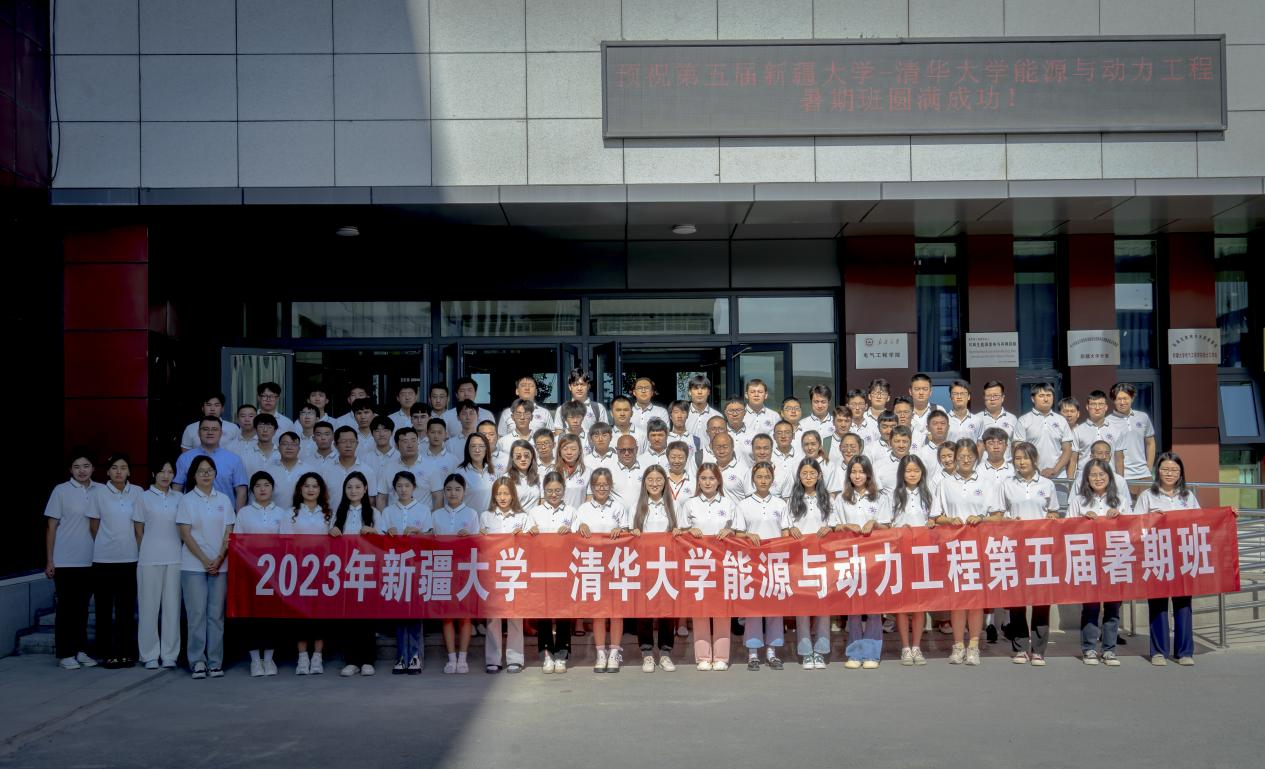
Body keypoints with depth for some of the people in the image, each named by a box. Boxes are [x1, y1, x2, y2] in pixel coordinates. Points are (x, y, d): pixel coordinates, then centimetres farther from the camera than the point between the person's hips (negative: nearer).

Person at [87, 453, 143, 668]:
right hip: (104, 559, -1)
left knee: (127, 607, 5)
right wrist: (105, 545, 9)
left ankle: (126, 652, 13)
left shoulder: (137, 492, 3)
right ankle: (106, 653, 10)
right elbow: (93, 527, 5)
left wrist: (138, 548, 5)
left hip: (130, 559, 1)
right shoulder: (99, 492, -1)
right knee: (104, 607, 3)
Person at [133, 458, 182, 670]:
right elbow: (139, 530, 6)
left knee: (172, 605, 3)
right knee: (150, 605, 1)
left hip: (174, 559, 2)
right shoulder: (145, 498, 4)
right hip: (150, 560, -2)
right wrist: (151, 548, 6)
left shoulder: (179, 498, 10)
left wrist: (171, 546, 6)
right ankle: (150, 655, 8)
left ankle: (169, 654, 9)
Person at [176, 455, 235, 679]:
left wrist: (219, 559, -8)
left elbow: (228, 534, 7)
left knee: (216, 614, 1)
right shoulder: (186, 501, 3)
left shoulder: (224, 500, 10)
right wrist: (205, 560, -10)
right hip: (193, 565, -2)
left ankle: (215, 662, 5)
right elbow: (186, 535, -3)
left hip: (220, 565, 2)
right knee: (196, 613, -4)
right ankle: (197, 661, 2)